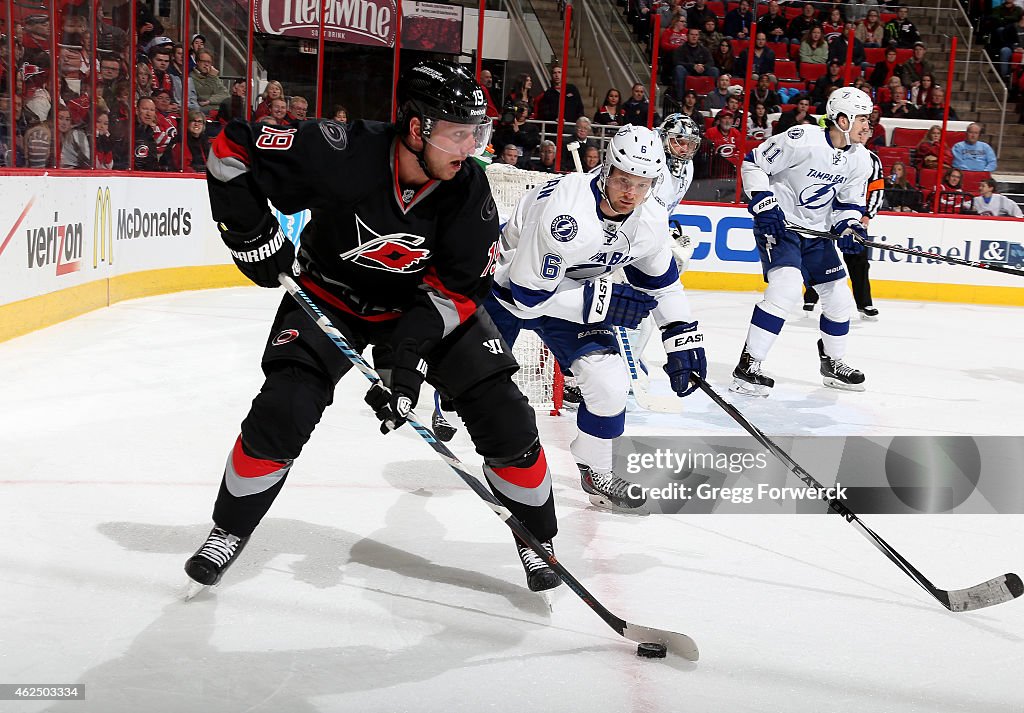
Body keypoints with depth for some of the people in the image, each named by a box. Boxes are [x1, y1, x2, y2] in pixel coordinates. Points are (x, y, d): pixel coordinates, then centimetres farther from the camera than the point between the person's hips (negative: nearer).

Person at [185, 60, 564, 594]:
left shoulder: (468, 189, -23)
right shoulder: (343, 153, -31)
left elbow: (461, 285, -17)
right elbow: (232, 148, -22)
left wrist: (411, 346, -29)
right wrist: (253, 234, -22)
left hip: (425, 304, 2)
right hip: (329, 294, -2)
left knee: (506, 419, -7)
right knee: (283, 409, -16)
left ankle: (537, 540, 14)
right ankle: (229, 530, 8)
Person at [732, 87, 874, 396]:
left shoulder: (861, 159, 1)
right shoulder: (802, 140, -21)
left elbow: (850, 202, 11)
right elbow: (754, 163, -14)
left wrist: (849, 227, -10)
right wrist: (765, 205, -20)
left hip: (817, 232, 8)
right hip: (778, 224, -8)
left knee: (839, 297, 8)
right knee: (786, 288, -26)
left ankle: (833, 363, 32)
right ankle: (747, 366, -21)